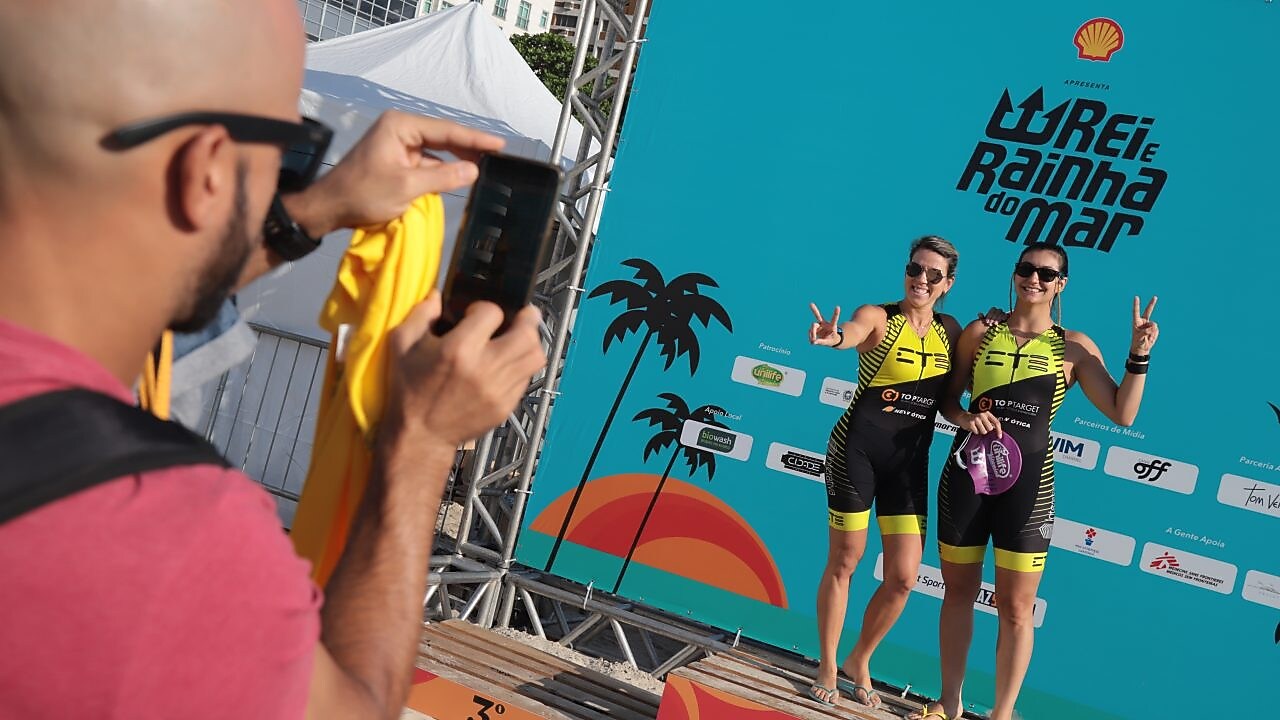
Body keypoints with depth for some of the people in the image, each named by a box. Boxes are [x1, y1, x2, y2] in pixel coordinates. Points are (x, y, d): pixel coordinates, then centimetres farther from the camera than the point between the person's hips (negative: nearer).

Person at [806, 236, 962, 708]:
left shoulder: (950, 331, 9)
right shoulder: (879, 317, -7)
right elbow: (853, 333, -30)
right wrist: (834, 337, -54)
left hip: (910, 459, 4)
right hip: (857, 448, -4)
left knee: (904, 578, 2)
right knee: (843, 562, 4)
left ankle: (858, 664, 25)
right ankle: (827, 668, 23)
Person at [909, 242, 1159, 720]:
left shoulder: (1073, 347, 4)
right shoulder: (981, 332, 7)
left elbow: (1122, 413, 0)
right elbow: (948, 397, 13)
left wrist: (1138, 357, -10)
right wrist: (965, 417, -7)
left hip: (1028, 483, -2)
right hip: (967, 472, 2)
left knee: (1015, 607, 1)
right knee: (958, 590, 11)